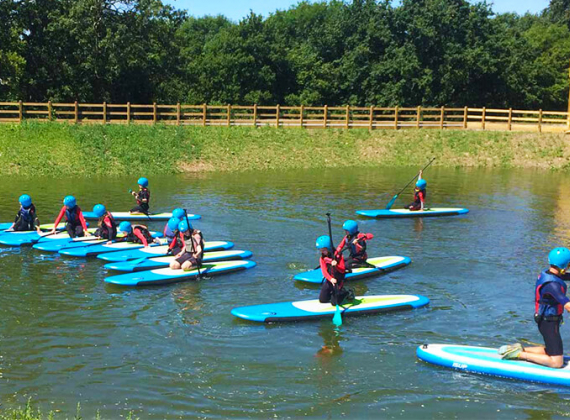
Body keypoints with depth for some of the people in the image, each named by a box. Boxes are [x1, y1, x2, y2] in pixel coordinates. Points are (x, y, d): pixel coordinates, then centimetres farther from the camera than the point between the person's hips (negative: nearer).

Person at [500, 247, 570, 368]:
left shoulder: (547, 273, 2)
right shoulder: (552, 284, -27)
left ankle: (519, 349, 18)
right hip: (549, 324, -10)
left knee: (550, 351, 26)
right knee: (557, 363, -8)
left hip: (545, 320, 10)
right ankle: (519, 354, -5)